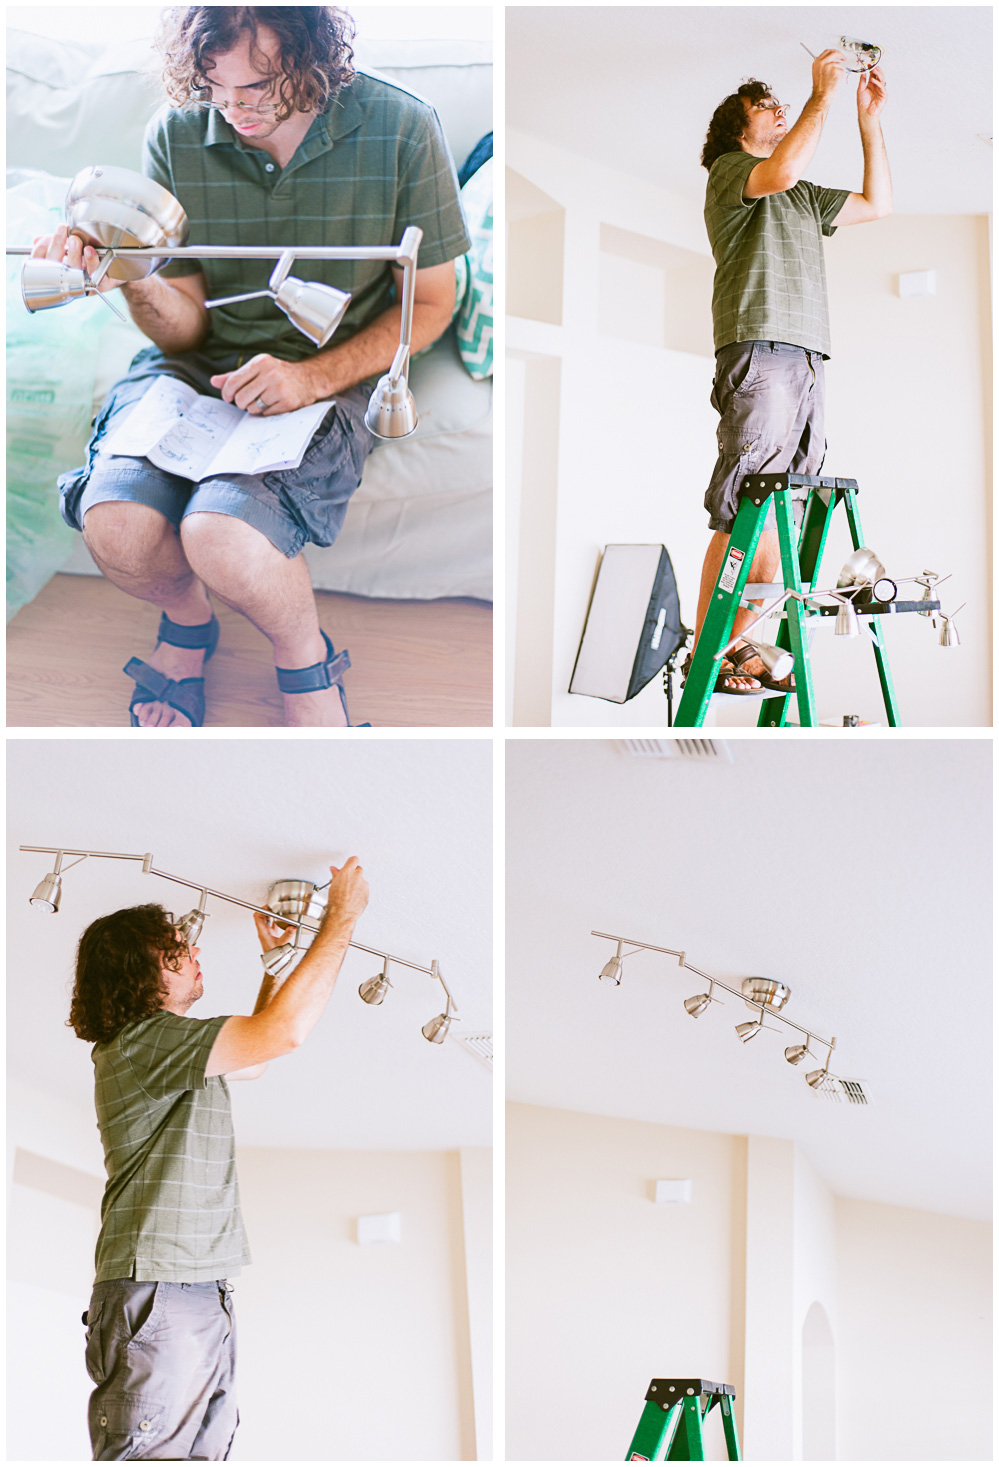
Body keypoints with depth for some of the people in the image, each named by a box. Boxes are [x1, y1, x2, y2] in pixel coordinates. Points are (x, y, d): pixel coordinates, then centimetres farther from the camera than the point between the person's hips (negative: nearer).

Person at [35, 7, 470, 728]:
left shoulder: (401, 131, -12)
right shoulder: (176, 136, -6)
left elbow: (431, 304, -1)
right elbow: (186, 325, -1)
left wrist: (312, 378, -16)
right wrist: (134, 280, -25)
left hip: (333, 377, -2)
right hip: (196, 367, 3)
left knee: (220, 539, -30)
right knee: (115, 528, -25)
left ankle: (305, 656, 4)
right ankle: (188, 620, 12)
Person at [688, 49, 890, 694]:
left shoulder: (804, 199, 30)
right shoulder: (730, 170, 7)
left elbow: (878, 203, 32)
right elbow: (781, 172, -15)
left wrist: (870, 118, 27)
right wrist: (822, 96, -7)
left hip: (808, 359, 8)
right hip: (759, 349, -8)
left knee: (781, 517, -1)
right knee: (745, 516, -14)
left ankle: (741, 645, 1)